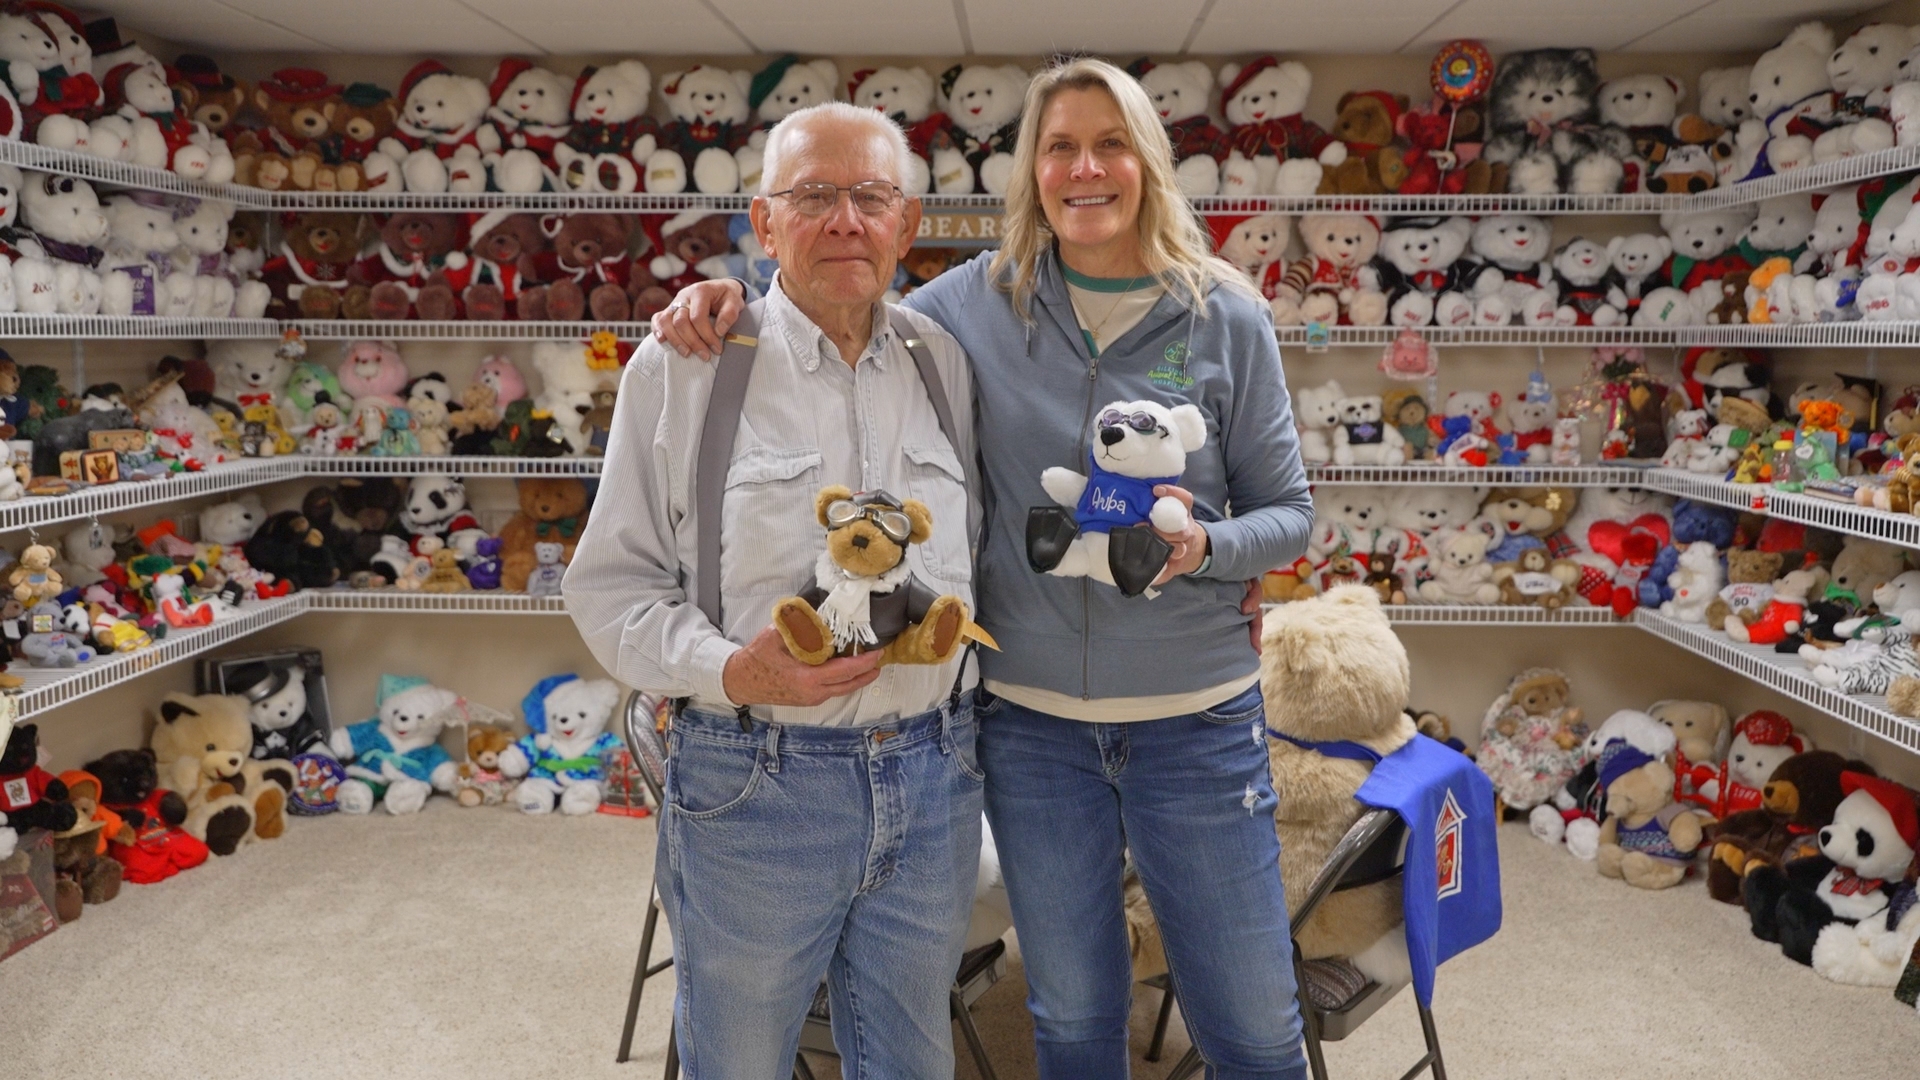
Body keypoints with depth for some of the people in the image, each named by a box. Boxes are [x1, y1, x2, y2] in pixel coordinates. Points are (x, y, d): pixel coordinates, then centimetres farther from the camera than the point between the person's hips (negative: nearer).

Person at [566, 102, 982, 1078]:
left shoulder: (944, 363, 6)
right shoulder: (682, 364, -5)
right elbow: (609, 585, -4)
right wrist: (727, 670, -20)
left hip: (931, 777, 4)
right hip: (751, 786, -3)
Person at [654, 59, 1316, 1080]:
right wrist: (733, 295, -7)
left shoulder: (1226, 315, -3)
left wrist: (1203, 544, -19)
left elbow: (1286, 511, 2)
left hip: (1194, 719, -1)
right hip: (1029, 719, 1)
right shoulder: (978, 301, -1)